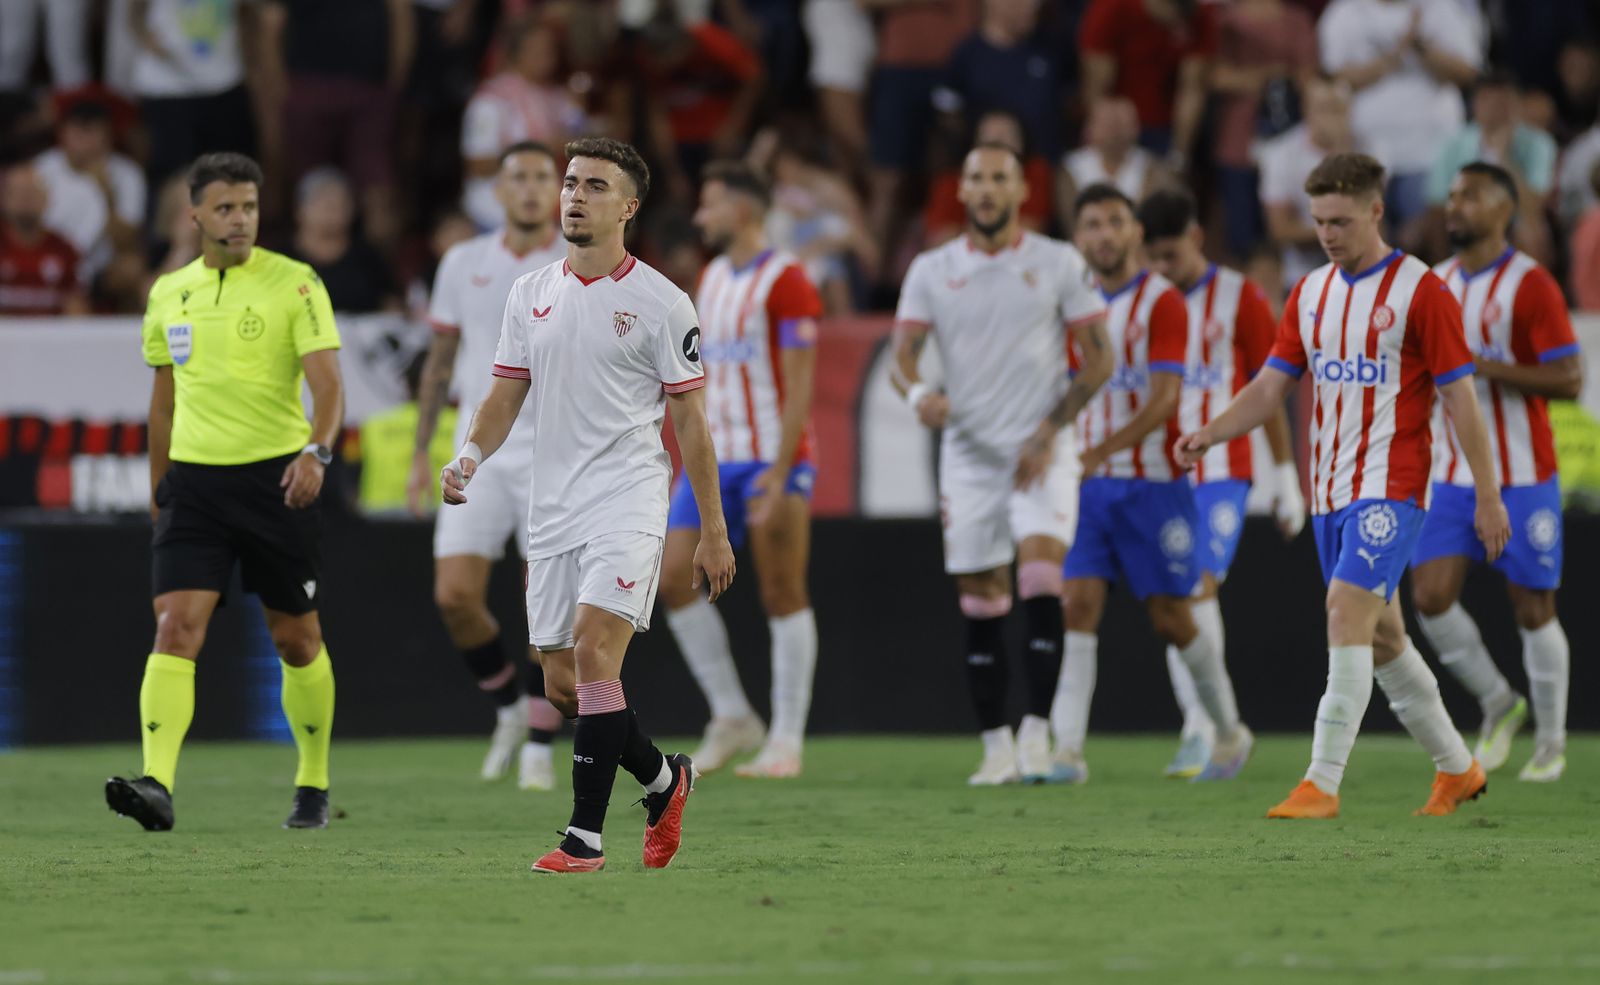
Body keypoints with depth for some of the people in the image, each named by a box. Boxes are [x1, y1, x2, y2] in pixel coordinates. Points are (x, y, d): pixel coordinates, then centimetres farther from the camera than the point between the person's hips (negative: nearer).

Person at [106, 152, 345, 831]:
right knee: (175, 626, -14)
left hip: (276, 479, -3)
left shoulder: (293, 284, -5)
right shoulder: (168, 294, 10)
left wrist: (317, 451, -31)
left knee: (297, 640, 8)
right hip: (194, 481, 3)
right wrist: (157, 488, 22)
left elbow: (327, 383, -13)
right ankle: (156, 785, -24)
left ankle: (313, 788, 25)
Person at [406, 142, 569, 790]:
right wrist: (421, 452, 12)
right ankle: (509, 708, 16)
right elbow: (440, 362, 15)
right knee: (455, 595, -8)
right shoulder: (464, 264, 8)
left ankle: (539, 747, 7)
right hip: (479, 455, 3)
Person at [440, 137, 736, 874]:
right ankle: (663, 780, 29)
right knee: (562, 685, 6)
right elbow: (506, 395, 13)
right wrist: (469, 456, -8)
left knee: (593, 653, -20)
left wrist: (713, 530, -1)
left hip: (627, 502, -6)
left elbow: (689, 419, -1)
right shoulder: (530, 295, 11)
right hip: (552, 509, 6)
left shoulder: (660, 303, -3)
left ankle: (585, 837, -17)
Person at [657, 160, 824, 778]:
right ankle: (731, 717, 6)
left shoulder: (785, 281, -9)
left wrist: (778, 476, -20)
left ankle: (787, 741, 1)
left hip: (773, 459, -8)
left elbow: (799, 387, -14)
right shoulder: (711, 280, 16)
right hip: (715, 459, 8)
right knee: (673, 577, -4)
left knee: (783, 596, -4)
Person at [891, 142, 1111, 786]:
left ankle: (1036, 733, -18)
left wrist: (1049, 430, -10)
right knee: (981, 606, 3)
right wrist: (918, 392, -22)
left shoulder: (1058, 264, 1)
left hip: (1042, 452, -2)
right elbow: (902, 355, 2)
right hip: (967, 454, 2)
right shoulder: (931, 270, 6)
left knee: (1041, 579, -19)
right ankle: (996, 745, 10)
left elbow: (1098, 360, 1)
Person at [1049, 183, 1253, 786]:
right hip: (1088, 486, 4)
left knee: (1171, 619, 3)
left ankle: (1229, 731, 24)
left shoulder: (1161, 302, -8)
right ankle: (1068, 748, -16)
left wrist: (1100, 451, -29)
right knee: (1077, 605, -11)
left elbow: (1163, 400, -18)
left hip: (1153, 482, -4)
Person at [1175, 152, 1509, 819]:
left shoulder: (1419, 291, -7)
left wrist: (1488, 496, -7)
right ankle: (1456, 768, 26)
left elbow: (1459, 397, -7)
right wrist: (1209, 434, -8)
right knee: (1381, 635, 12)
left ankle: (1322, 784, -21)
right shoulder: (1310, 294, 11)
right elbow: (1270, 386, 9)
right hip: (1330, 489, 7)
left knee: (1347, 614, -19)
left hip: (1390, 488, -7)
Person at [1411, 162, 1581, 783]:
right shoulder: (1434, 285, 10)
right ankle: (1499, 706, 14)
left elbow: (1569, 380, -17)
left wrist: (1483, 367, -23)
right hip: (1451, 473, 5)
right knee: (1430, 598, -7)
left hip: (1520, 477, -5)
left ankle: (1551, 742, 15)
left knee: (1533, 610, 1)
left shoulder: (1529, 284, -11)